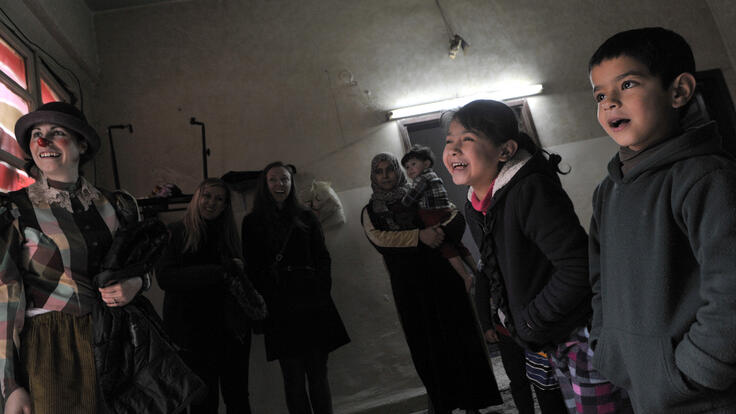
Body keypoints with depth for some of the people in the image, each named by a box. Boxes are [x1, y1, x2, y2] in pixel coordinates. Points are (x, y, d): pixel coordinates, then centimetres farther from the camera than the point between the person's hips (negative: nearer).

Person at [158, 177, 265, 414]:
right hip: (195, 330, -3)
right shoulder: (175, 233, 0)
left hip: (233, 329, 3)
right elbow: (165, 278, -13)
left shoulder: (228, 234, 12)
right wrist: (218, 272, -18)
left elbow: (241, 279, 9)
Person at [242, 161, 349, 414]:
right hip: (280, 309, -1)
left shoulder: (306, 218, 14)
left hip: (313, 305, 2)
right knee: (294, 378, 0)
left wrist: (322, 291, -1)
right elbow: (253, 267, 5)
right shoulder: (253, 222, 9)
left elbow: (323, 258, 11)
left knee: (318, 374, 3)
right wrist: (261, 306, -4)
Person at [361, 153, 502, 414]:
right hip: (408, 286, 1)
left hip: (441, 276, 0)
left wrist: (437, 233, -22)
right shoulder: (370, 212, 11)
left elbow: (457, 218, -1)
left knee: (458, 336, -1)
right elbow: (379, 238, -10)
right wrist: (419, 236, -23)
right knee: (426, 344, 3)